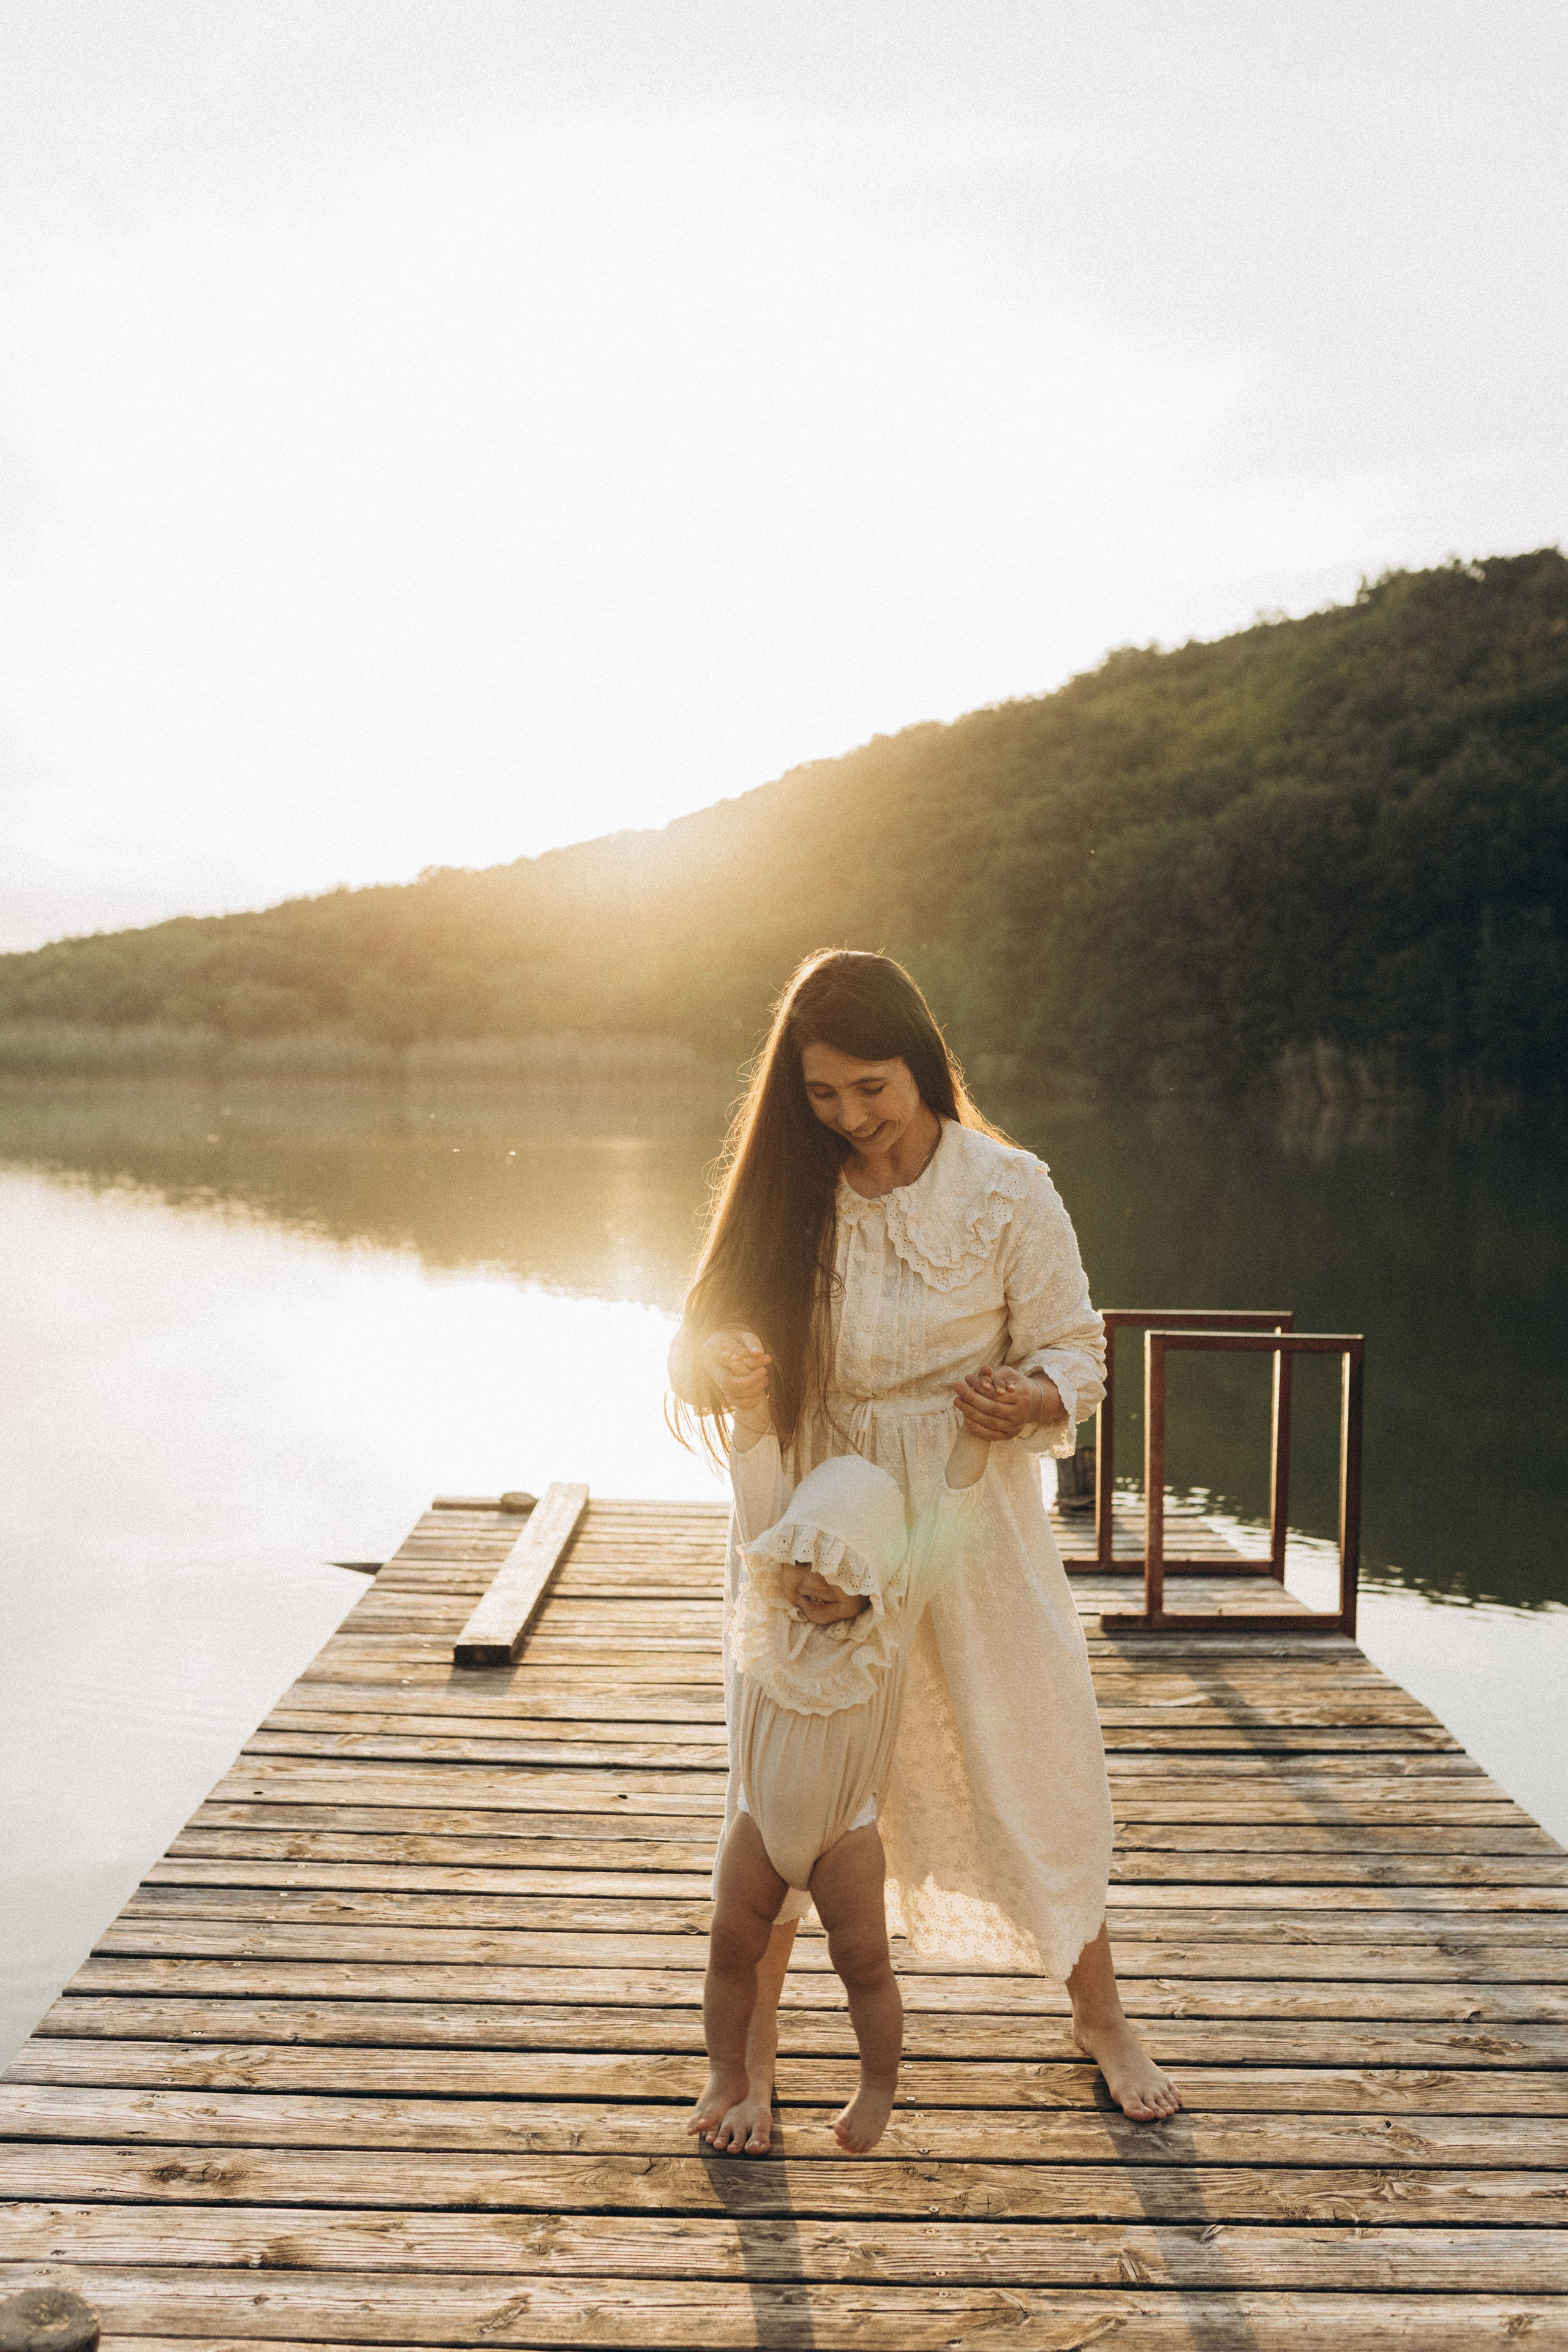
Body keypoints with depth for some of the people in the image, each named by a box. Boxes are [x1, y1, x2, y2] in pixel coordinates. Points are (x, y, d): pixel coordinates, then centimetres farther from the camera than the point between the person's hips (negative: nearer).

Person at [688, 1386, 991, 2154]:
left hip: (845, 1830, -2)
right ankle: (726, 2076, 31)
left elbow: (953, 1502, -19)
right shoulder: (772, 1598, -13)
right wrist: (754, 1392, -27)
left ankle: (878, 2086, 28)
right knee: (731, 1947, 11)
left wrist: (978, 1420, -23)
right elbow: (754, 1467, -19)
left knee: (864, 1961, 6)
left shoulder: (895, 1607, -17)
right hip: (760, 1819, 2)